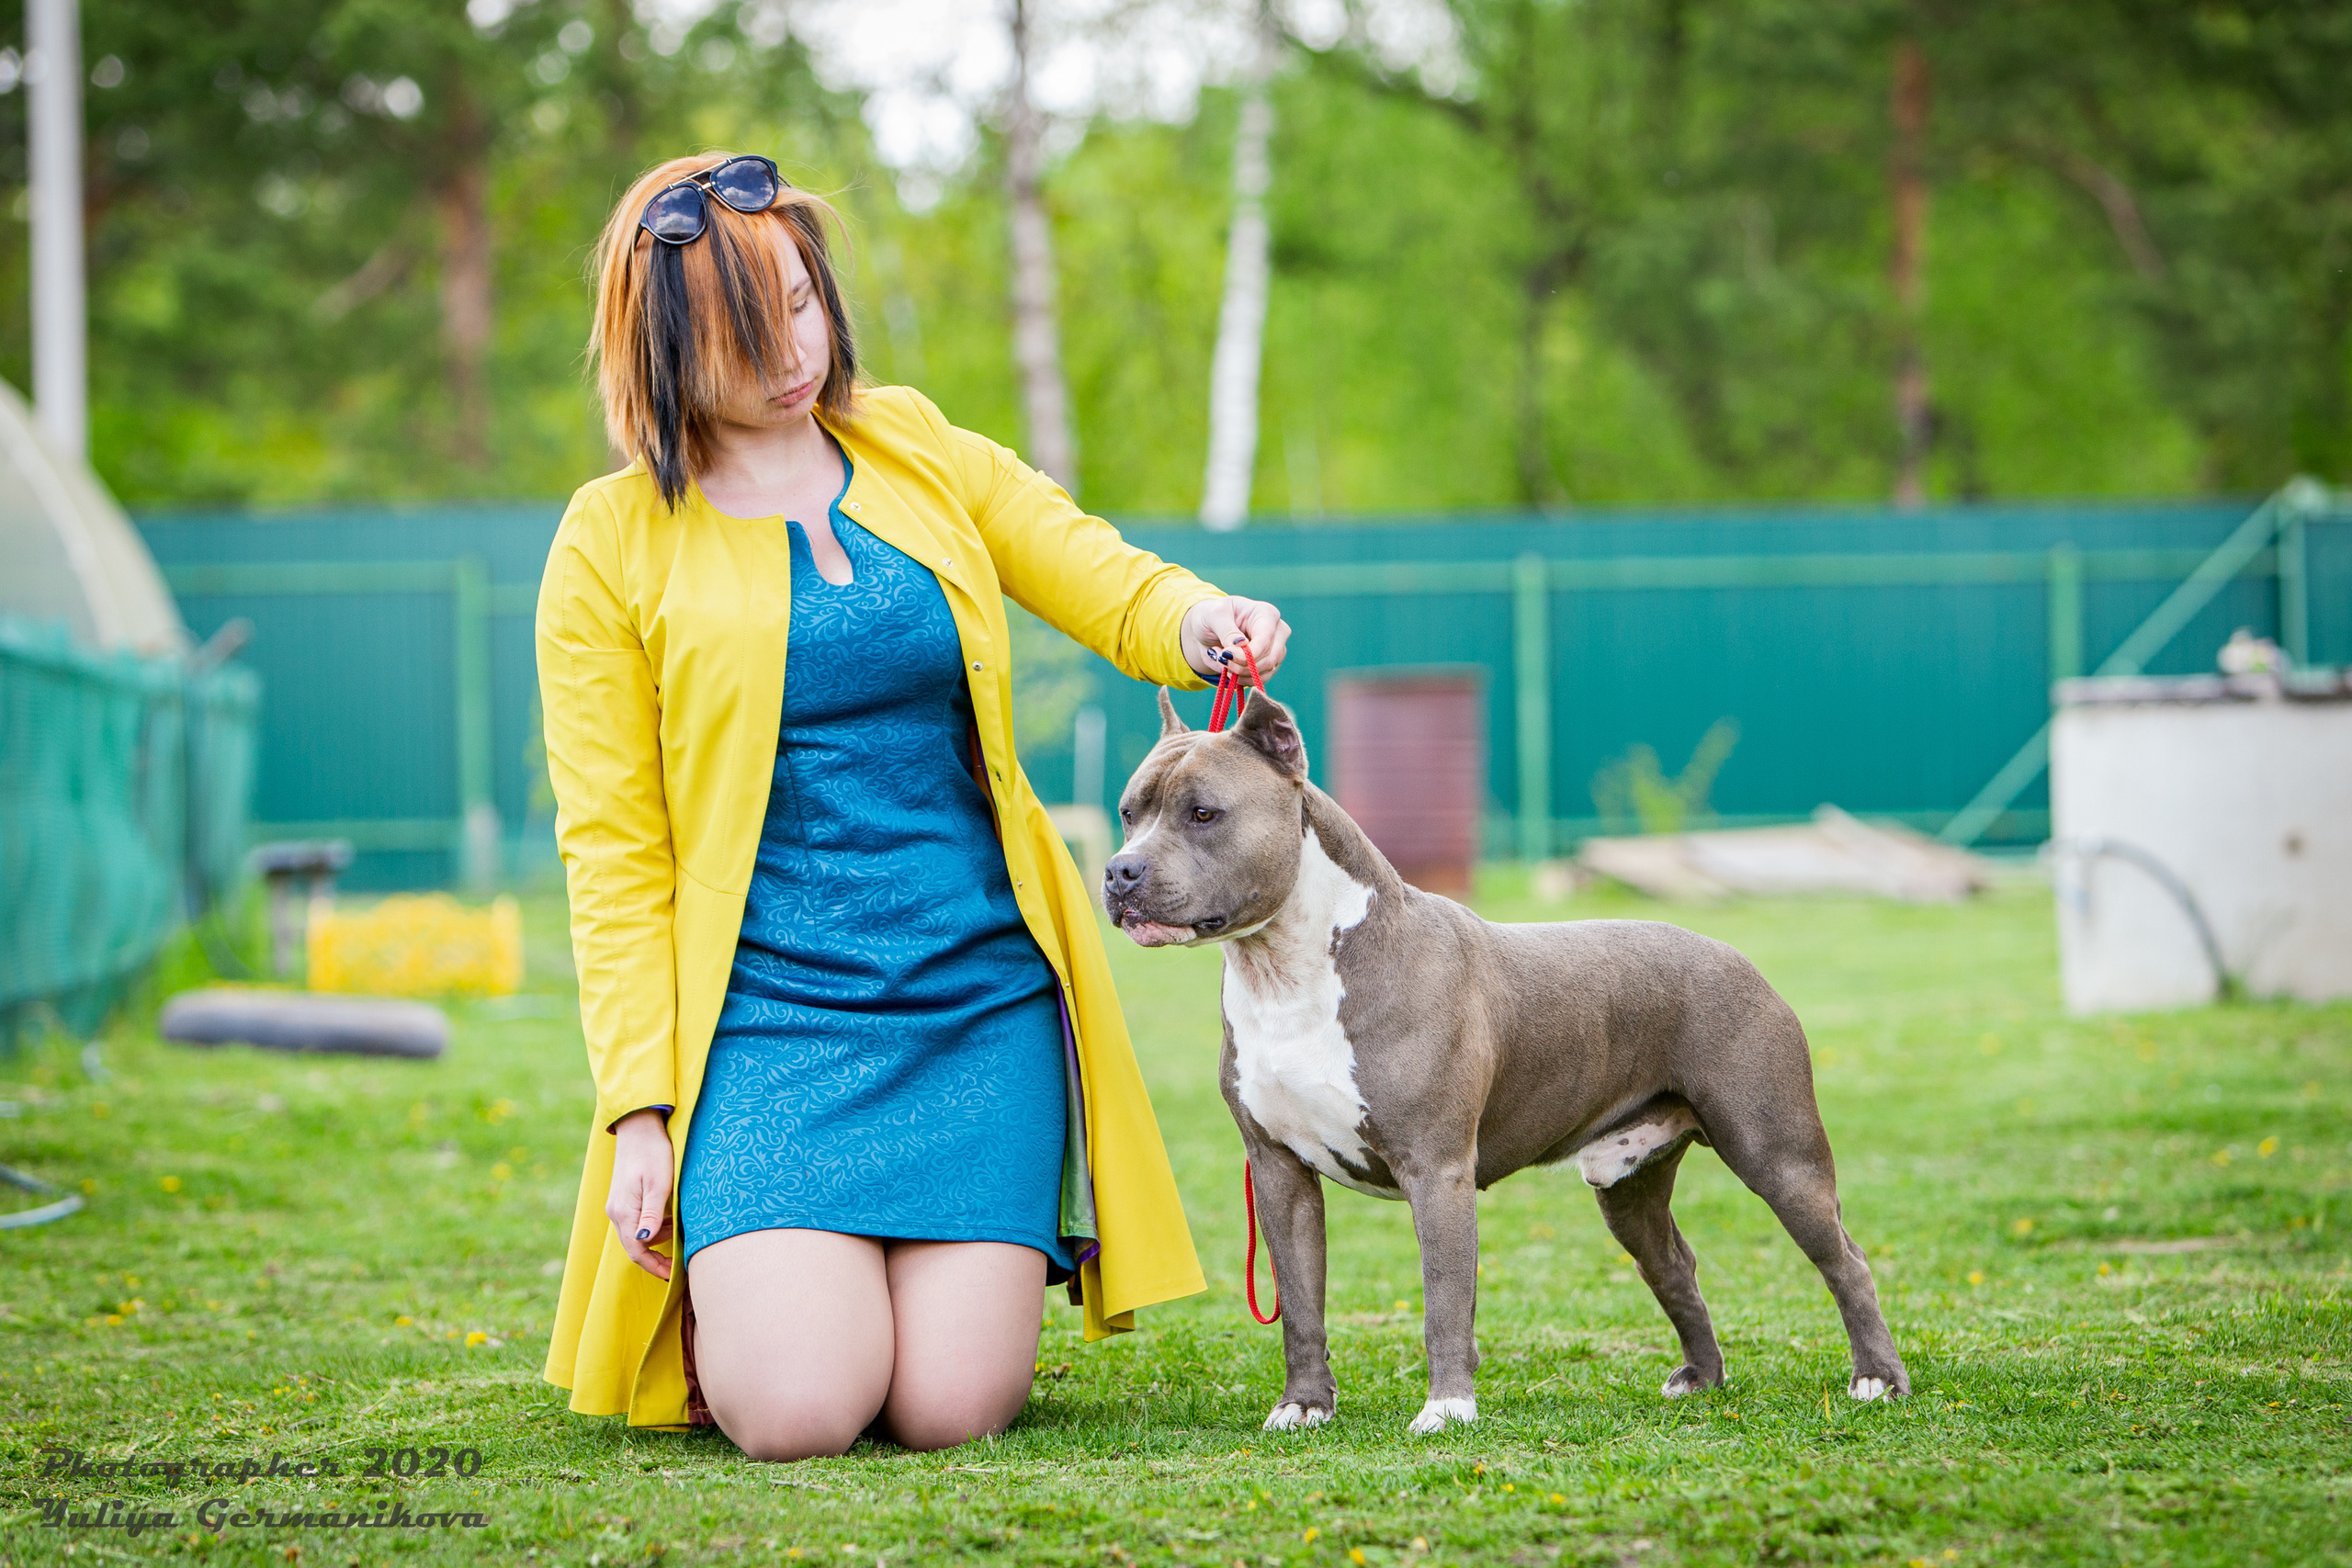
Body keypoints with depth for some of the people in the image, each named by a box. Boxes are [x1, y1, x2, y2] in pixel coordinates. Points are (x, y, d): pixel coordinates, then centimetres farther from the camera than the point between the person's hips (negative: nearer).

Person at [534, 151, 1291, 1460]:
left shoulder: (917, 451, 10)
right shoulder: (612, 544, 0)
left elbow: (1101, 576, 5)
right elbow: (614, 851, -1)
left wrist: (1198, 623, -20)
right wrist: (639, 1105, -8)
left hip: (981, 995, 3)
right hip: (769, 1009, -2)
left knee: (953, 1408, -11)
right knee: (799, 1412, -17)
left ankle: (949, 1267, 25)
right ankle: (722, 1285, 18)